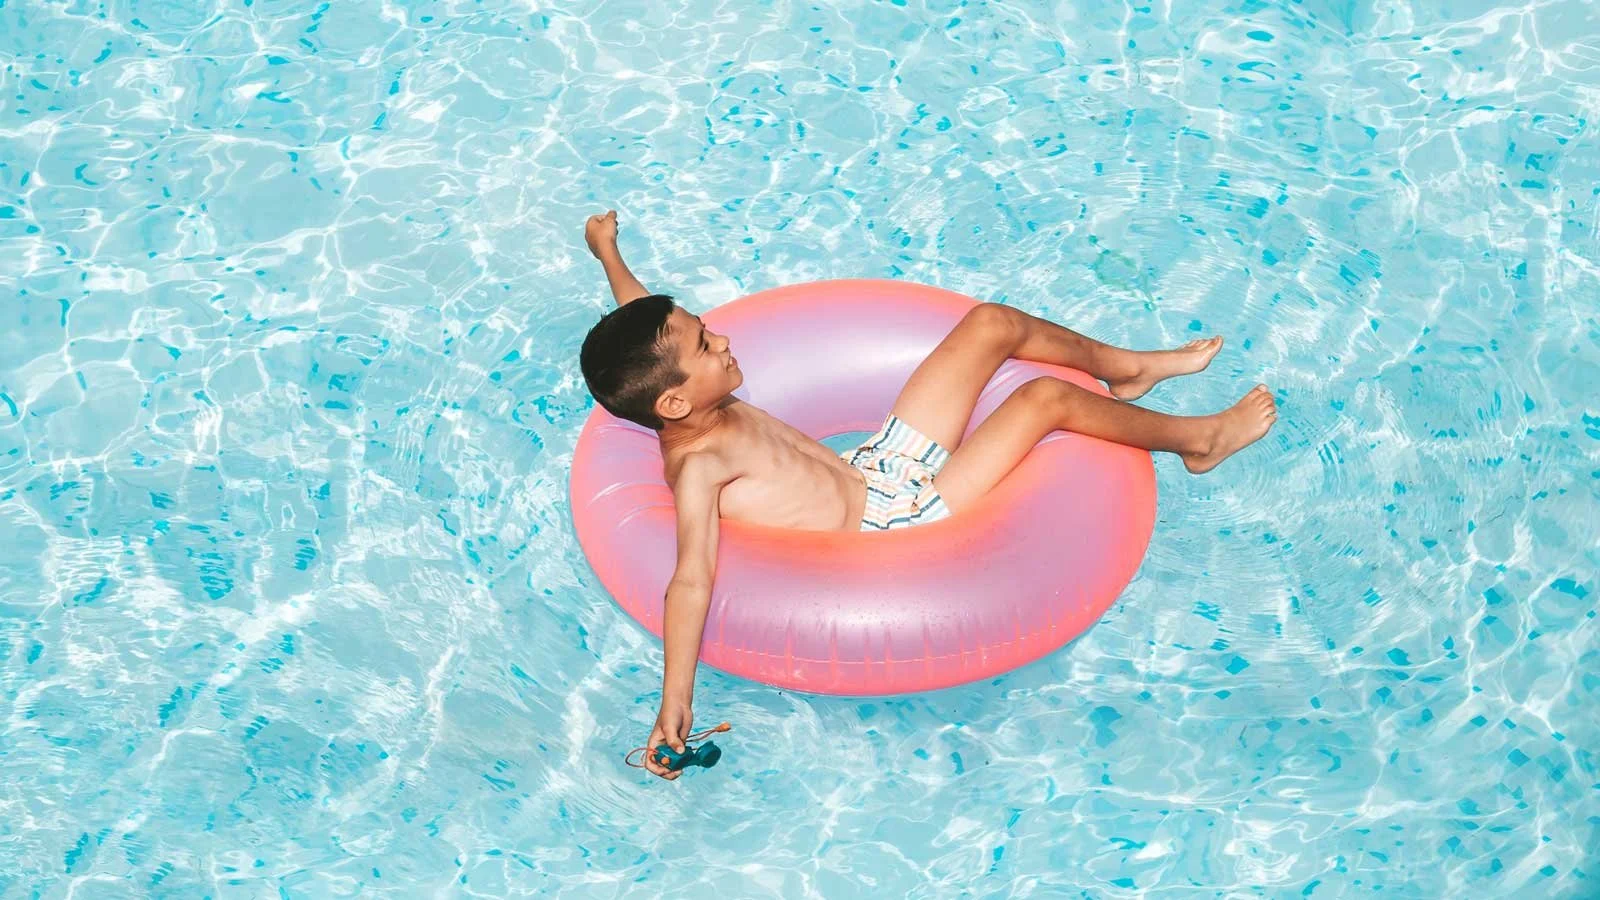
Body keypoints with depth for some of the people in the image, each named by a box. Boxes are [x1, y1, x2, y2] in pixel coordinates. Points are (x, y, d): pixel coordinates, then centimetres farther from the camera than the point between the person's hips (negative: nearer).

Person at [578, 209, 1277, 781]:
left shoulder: (690, 409, -4)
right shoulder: (696, 467, -28)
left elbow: (644, 320, 15)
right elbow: (692, 581, -41)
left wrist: (607, 250, 25)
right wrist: (674, 705, -50)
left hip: (875, 466, 10)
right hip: (894, 527, -9)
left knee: (994, 323, 5)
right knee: (1046, 399, -16)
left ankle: (1126, 367, 30)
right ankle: (1199, 438, 10)